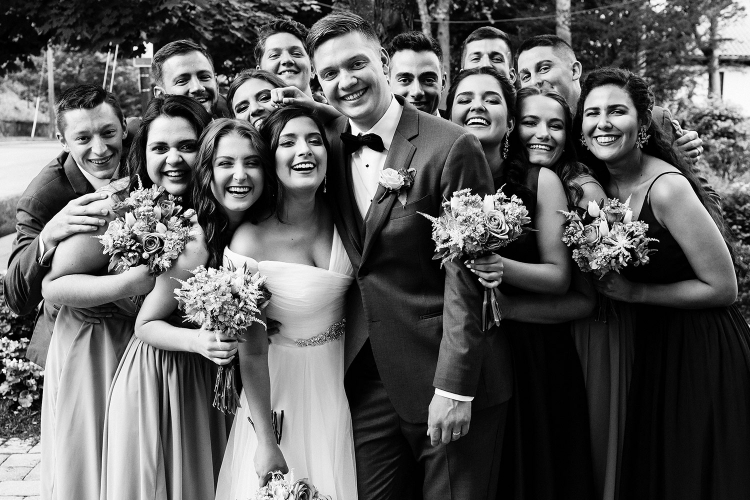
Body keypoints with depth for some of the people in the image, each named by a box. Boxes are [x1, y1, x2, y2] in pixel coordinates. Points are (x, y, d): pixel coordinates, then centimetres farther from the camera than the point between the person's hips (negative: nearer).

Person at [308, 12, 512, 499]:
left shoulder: (452, 147, -13)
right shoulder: (332, 144, 6)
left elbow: (465, 277, -14)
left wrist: (454, 387, -16)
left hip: (448, 375, -5)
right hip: (368, 380, 5)